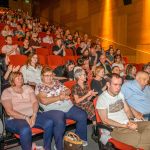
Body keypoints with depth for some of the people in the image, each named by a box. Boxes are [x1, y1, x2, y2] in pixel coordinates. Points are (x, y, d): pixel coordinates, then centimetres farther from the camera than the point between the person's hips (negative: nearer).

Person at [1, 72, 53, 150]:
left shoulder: (27, 88, 16)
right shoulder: (7, 92, 5)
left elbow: (35, 102, 4)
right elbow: (9, 111, -6)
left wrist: (34, 115, -15)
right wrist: (25, 118, -16)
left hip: (32, 115, 4)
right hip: (15, 119, -3)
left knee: (49, 123, -23)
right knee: (25, 130, -37)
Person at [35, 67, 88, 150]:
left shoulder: (57, 82, 18)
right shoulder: (39, 87, 1)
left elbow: (68, 91, 17)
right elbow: (44, 101, -14)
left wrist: (64, 93, -8)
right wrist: (60, 97, -11)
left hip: (68, 106, 6)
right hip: (53, 109, -5)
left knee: (83, 116, -9)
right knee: (60, 122, -34)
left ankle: (81, 138, 14)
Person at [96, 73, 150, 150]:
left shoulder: (120, 94, 11)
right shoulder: (102, 99, -11)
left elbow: (127, 110, 15)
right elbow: (105, 120, -12)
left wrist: (131, 121, -7)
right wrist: (125, 126, -15)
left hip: (128, 124, 7)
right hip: (116, 128, -7)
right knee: (142, 142, -28)